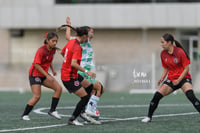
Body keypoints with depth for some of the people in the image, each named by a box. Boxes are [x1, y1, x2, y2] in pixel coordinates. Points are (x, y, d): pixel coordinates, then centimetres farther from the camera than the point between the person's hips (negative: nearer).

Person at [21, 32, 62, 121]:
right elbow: (36, 65, -23)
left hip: (44, 74, 7)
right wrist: (47, 76, -26)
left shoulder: (53, 50, 0)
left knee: (58, 88, -6)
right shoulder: (41, 50, -22)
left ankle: (52, 110, 1)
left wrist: (52, 69, 6)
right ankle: (24, 115, 0)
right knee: (37, 96, -14)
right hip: (35, 74, -7)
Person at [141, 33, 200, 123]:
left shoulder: (180, 52, -17)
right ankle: (149, 117, 7)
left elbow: (186, 69, -13)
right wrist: (162, 78, -4)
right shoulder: (163, 54, 0)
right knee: (157, 95, -7)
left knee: (190, 95, -31)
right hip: (171, 79, 5)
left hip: (183, 78, -5)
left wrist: (178, 80, -20)